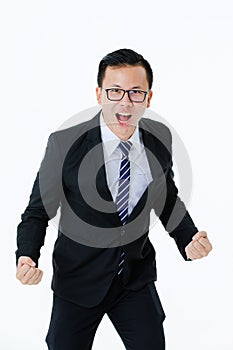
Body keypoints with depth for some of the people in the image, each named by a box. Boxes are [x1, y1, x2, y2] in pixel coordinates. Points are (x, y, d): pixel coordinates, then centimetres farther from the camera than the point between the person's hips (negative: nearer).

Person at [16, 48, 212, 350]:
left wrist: (189, 239, -9)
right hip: (79, 280, -3)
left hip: (137, 278, 3)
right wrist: (27, 257, -28)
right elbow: (38, 212, -10)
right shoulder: (64, 145, -19)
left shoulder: (160, 139, -7)